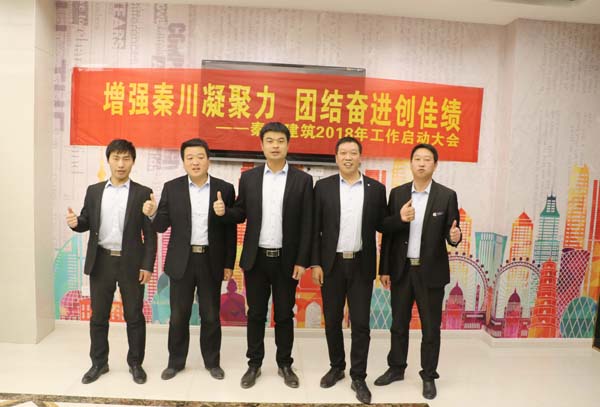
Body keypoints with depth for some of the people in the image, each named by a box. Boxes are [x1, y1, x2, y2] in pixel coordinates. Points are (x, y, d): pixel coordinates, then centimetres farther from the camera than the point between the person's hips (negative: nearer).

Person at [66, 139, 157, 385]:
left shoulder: (143, 193, -2)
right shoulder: (94, 191, 8)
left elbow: (150, 233, -4)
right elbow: (87, 224, 10)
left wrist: (147, 265, -9)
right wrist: (75, 222, -14)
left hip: (131, 263, -3)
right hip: (101, 262, 3)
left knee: (134, 316, 7)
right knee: (98, 316, 12)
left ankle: (135, 363, 23)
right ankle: (99, 363, 29)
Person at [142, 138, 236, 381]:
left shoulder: (224, 189, -2)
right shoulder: (171, 188, 0)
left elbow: (230, 230, 0)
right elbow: (162, 226, 1)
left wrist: (229, 264, -1)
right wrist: (152, 214, -22)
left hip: (211, 262, 0)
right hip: (181, 261, 1)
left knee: (211, 316, 10)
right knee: (178, 315, 11)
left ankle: (212, 362, 28)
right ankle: (175, 361, 29)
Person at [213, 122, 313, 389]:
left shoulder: (302, 180, -2)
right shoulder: (248, 177, 4)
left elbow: (306, 224, -3)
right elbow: (241, 214, 8)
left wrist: (302, 261, -7)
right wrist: (224, 211, -15)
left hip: (286, 260, -1)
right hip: (256, 258, 2)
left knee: (284, 315, 11)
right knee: (256, 314, 11)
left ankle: (284, 364, 28)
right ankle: (254, 364, 27)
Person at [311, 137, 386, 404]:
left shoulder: (376, 189, 2)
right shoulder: (323, 186, 0)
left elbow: (382, 226, 7)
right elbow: (315, 228, 0)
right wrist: (315, 263, -5)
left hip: (361, 265, 0)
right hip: (332, 264, 1)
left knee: (360, 323, 4)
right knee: (332, 321, 12)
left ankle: (358, 377, 20)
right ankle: (336, 367, 32)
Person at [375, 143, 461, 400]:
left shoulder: (447, 195, -3)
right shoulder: (397, 193, 3)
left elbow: (450, 233, -3)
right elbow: (386, 230, 3)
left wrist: (455, 236, -24)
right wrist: (399, 218, -16)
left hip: (431, 271, -2)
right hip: (401, 270, 2)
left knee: (431, 327, 9)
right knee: (398, 324, 14)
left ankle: (429, 376, 27)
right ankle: (396, 368, 33)